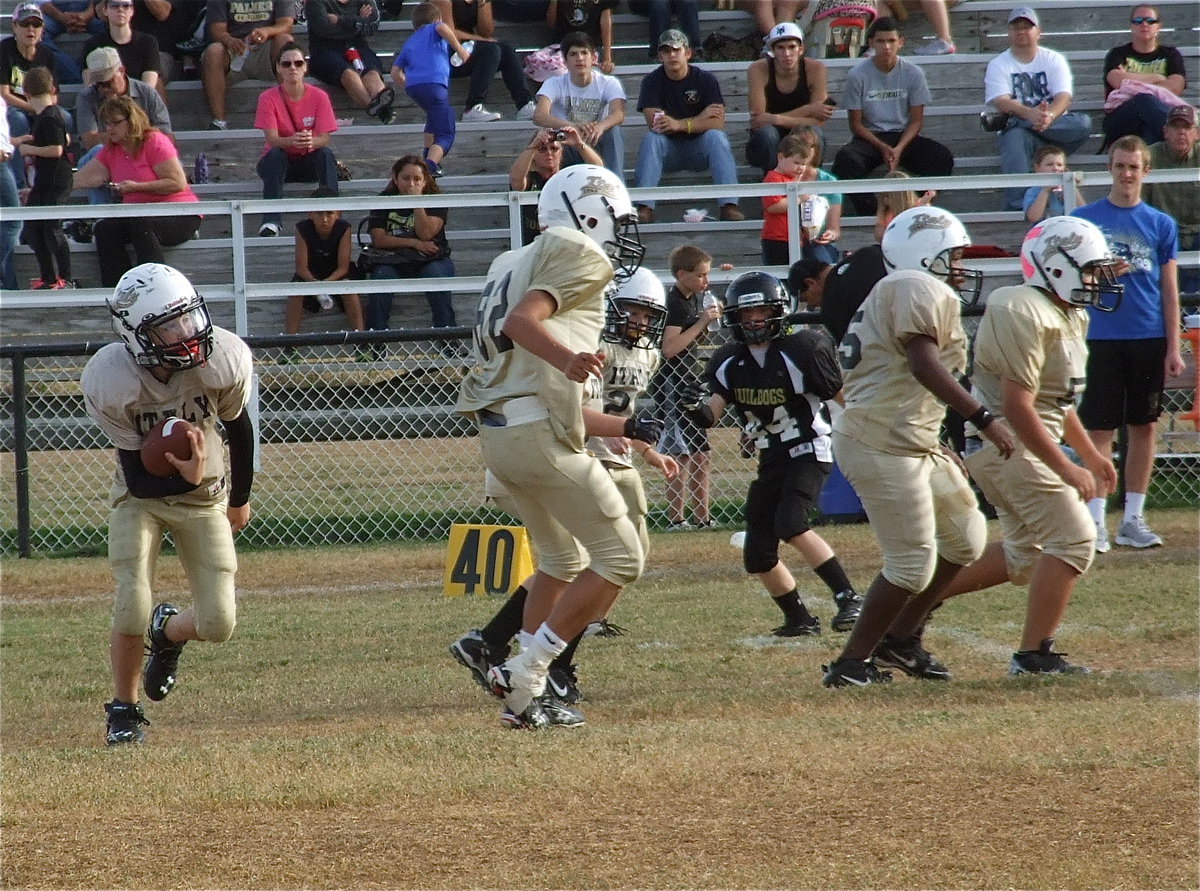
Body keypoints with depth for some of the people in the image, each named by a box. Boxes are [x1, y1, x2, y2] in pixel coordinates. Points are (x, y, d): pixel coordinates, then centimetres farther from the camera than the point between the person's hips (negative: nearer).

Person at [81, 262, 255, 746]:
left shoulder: (223, 359, -25)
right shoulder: (108, 381, -29)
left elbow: (238, 427, -2)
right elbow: (138, 477, -22)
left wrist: (239, 499, 12)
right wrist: (184, 477, -43)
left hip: (204, 496, 2)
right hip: (142, 495, -2)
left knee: (218, 624, -7)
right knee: (132, 611, -18)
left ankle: (168, 631, 31)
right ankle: (124, 710, 10)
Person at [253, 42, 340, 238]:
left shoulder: (319, 96, -8)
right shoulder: (268, 98, -11)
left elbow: (324, 138, -14)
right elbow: (272, 139, -20)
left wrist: (311, 141, -40)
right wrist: (292, 141, -43)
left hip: (309, 163, 1)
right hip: (279, 162, -1)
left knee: (326, 153, -29)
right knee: (275, 155, -34)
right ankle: (271, 221, -44)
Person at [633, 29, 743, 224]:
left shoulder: (705, 80, -5)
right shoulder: (652, 81, -3)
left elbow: (718, 122, -16)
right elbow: (653, 122, -16)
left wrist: (679, 124, -29)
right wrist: (700, 118, -15)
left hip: (698, 148, 0)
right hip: (668, 148, 0)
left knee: (715, 136, -30)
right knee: (650, 139, -29)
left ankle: (729, 206, -39)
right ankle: (645, 207, -41)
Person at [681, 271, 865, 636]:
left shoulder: (800, 352, -15)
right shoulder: (730, 363, 1)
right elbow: (710, 416, -6)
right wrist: (696, 406, -28)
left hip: (809, 452, -7)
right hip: (771, 462, 7)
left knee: (790, 524, -29)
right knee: (757, 556, 4)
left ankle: (847, 597, -23)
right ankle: (800, 619, 22)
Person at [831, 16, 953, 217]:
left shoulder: (913, 73, -2)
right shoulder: (857, 75, -6)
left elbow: (916, 120, 1)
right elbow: (856, 124, -2)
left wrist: (899, 149, -18)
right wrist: (883, 148, -17)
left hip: (903, 136, 1)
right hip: (870, 138, -1)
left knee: (942, 158, -27)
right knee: (846, 159, -35)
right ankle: (872, 212, -29)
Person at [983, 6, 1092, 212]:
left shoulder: (1054, 60, 9)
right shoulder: (998, 65, 6)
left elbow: (1064, 97, -7)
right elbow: (1000, 102, -12)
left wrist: (1049, 116, -32)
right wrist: (1031, 114, -33)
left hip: (1055, 128, 2)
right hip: (1020, 128, -2)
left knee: (1082, 123, -29)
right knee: (1015, 137, -37)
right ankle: (1017, 205, -45)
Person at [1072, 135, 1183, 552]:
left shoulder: (1161, 225, 7)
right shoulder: (1086, 218, 3)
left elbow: (1169, 290, 8)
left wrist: (1173, 348, 3)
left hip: (1149, 340, 2)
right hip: (1101, 338, -2)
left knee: (1143, 426, 6)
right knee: (1100, 429, -3)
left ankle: (1133, 519, 13)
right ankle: (1095, 521, -1)